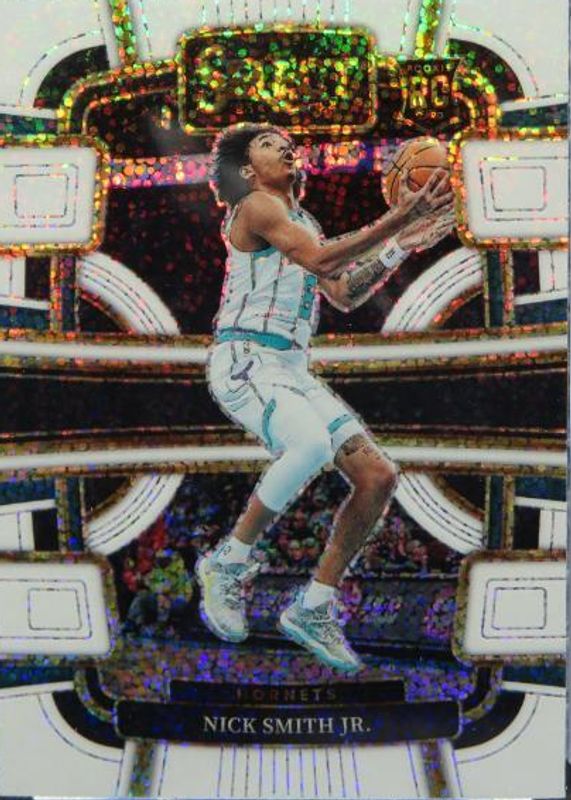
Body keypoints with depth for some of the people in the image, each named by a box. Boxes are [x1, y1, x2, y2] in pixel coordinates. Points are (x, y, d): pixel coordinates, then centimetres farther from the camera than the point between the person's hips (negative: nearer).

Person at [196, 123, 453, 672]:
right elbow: (320, 260, -19)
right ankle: (228, 562, -14)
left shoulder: (302, 220, 25)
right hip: (243, 360, -8)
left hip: (292, 369, 8)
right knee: (312, 445, -37)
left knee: (379, 476, -4)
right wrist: (398, 219, -20)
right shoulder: (257, 205, -2)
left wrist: (399, 247, 14)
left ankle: (311, 610, 7)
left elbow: (344, 296, 22)